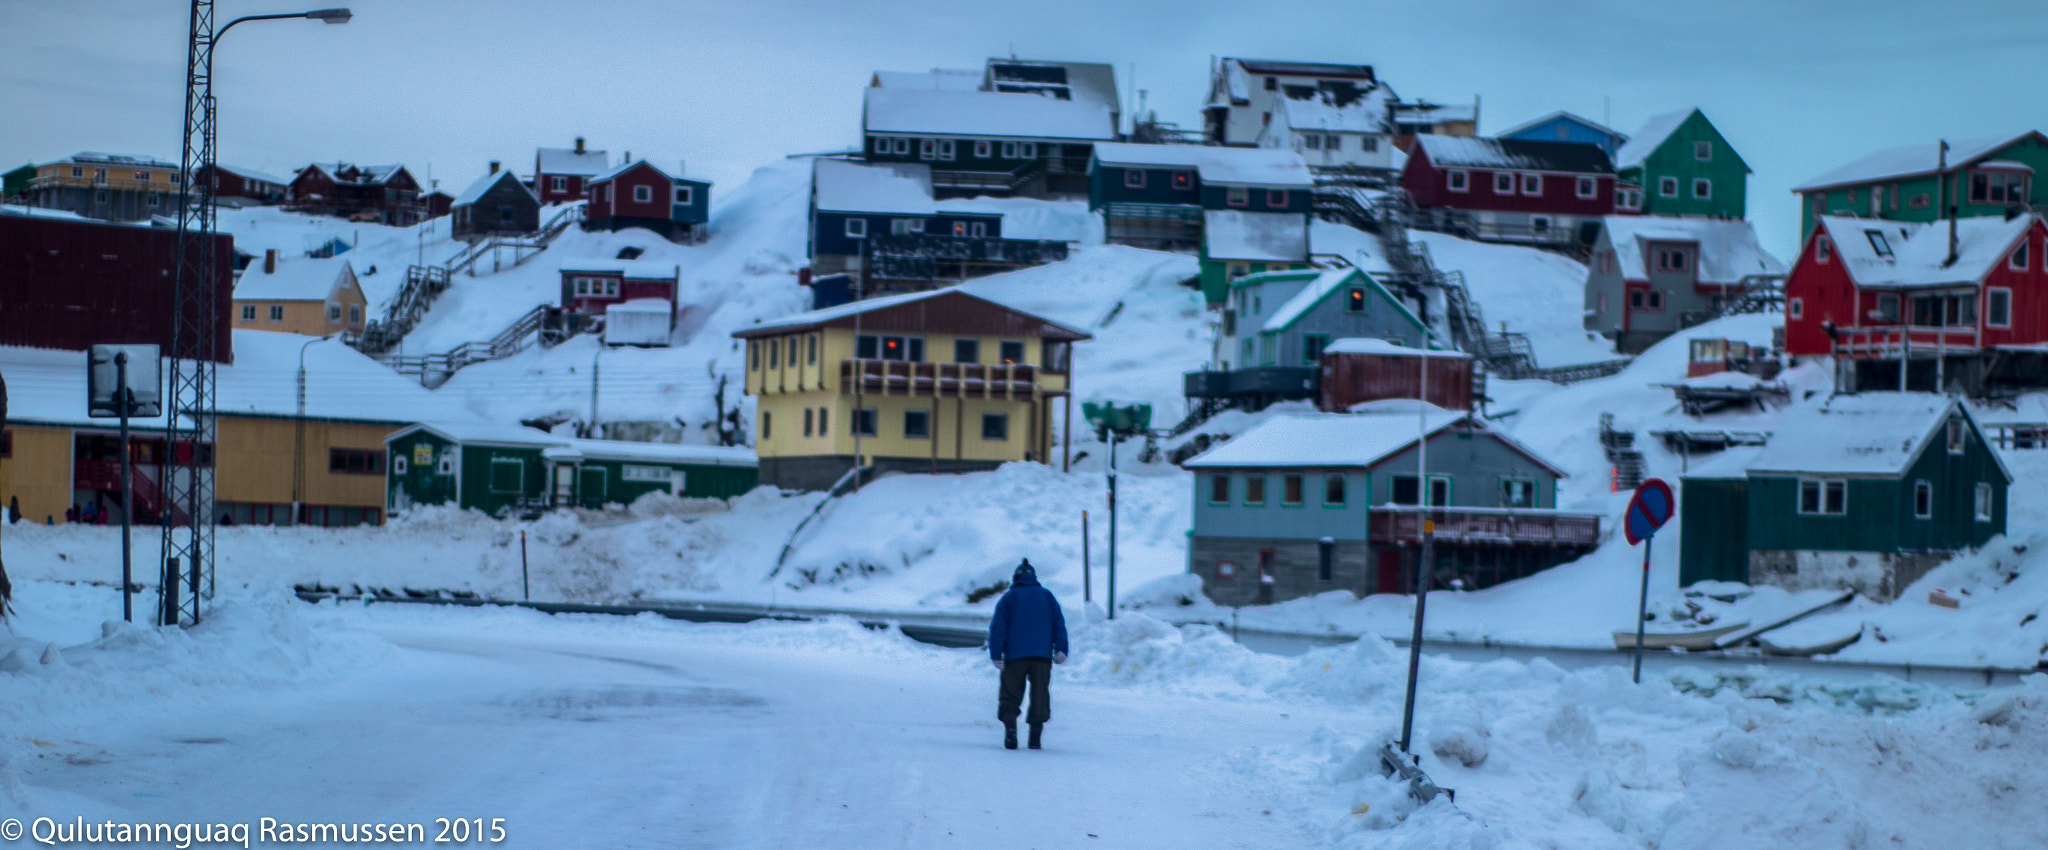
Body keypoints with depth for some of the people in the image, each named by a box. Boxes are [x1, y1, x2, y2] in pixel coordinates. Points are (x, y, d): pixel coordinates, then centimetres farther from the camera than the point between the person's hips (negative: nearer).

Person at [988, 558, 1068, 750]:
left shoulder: (1009, 598, 6)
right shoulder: (1047, 596, 13)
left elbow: (997, 627, 0)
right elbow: (1059, 624, 7)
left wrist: (996, 655, -2)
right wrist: (1061, 650, 5)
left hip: (1015, 655, -1)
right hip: (1042, 655, 2)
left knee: (1010, 695, 5)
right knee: (1040, 695, 6)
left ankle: (1010, 728, -16)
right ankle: (1035, 736, 0)